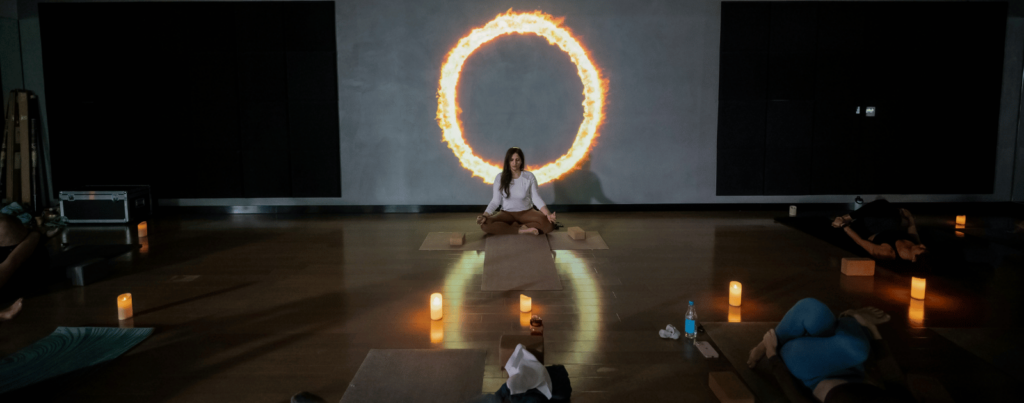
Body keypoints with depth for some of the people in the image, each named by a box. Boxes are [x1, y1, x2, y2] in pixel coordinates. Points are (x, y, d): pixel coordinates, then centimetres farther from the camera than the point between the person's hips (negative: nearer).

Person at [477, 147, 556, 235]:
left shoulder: (529, 177, -6)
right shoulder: (500, 178, -5)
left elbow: (536, 198, -9)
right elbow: (495, 201, -5)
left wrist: (548, 214, -26)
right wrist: (485, 215, -22)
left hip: (526, 212, 0)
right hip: (507, 213, 1)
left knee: (549, 224, -31)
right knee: (485, 224, -31)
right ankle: (521, 230, -25)